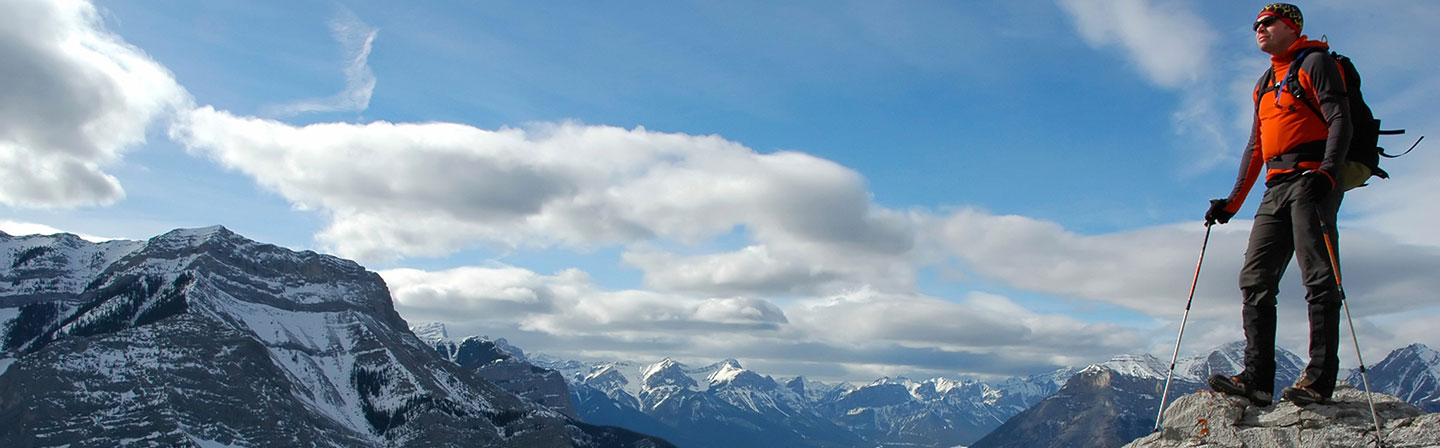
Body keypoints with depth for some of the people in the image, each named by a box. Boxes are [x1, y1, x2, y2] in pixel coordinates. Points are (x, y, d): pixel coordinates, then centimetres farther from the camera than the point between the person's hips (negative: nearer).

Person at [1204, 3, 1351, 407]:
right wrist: (1232, 202, 20)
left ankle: (1320, 378, -10)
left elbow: (1340, 121, -7)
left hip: (1312, 180, -8)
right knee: (1255, 279, -2)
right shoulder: (1265, 85, 27)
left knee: (1318, 279, -10)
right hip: (1277, 188, 8)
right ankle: (1257, 379, -5)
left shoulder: (1315, 63, 5)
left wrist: (1327, 172, -24)